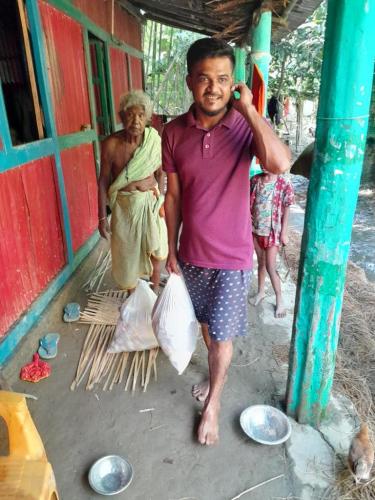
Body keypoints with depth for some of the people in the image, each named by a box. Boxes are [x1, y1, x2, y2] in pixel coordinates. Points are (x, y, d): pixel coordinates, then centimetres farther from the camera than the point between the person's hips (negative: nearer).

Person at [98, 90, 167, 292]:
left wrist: (161, 201, 2)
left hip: (151, 202, 1)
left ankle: (155, 292, 38)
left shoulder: (154, 141, -10)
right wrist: (102, 217, -6)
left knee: (154, 250, 14)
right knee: (127, 252, 12)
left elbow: (160, 173, 3)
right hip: (125, 205, -1)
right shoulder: (111, 145, -14)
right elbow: (103, 182, -8)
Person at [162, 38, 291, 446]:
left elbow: (280, 164, -33)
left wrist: (248, 108, -24)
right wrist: (171, 250, 6)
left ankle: (213, 402, 33)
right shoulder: (174, 132, -5)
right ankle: (215, 375, 51)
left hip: (232, 256, -3)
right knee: (206, 323, 23)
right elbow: (173, 196, 2)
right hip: (192, 253, 4)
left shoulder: (246, 125, -12)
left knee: (222, 335, 9)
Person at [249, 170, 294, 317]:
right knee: (261, 263, 18)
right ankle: (261, 292, 37)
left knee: (270, 267, -2)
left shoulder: (283, 183, -13)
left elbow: (286, 210, -9)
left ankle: (279, 300, 16)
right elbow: (248, 200, 11)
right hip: (256, 229, 4)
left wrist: (284, 233, -8)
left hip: (273, 231, -4)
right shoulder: (255, 180, -1)